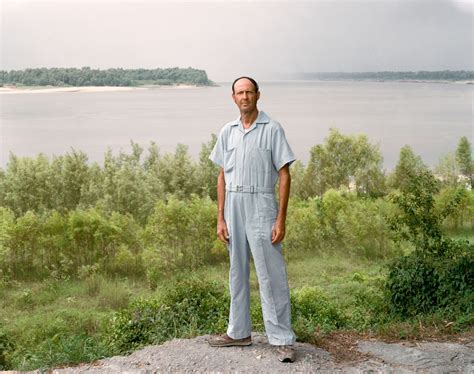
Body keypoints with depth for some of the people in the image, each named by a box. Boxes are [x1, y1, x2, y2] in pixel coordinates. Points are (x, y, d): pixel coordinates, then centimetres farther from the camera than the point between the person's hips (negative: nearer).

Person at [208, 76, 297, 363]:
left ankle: (283, 339, 4)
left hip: (261, 205, -5)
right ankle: (239, 332, 27)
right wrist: (220, 218, 6)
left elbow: (284, 175, -7)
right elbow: (223, 176, 11)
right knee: (238, 272, 14)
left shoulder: (272, 129, -5)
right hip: (234, 205, 5)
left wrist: (281, 219, -13)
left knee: (271, 275, -4)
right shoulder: (227, 132, 9)